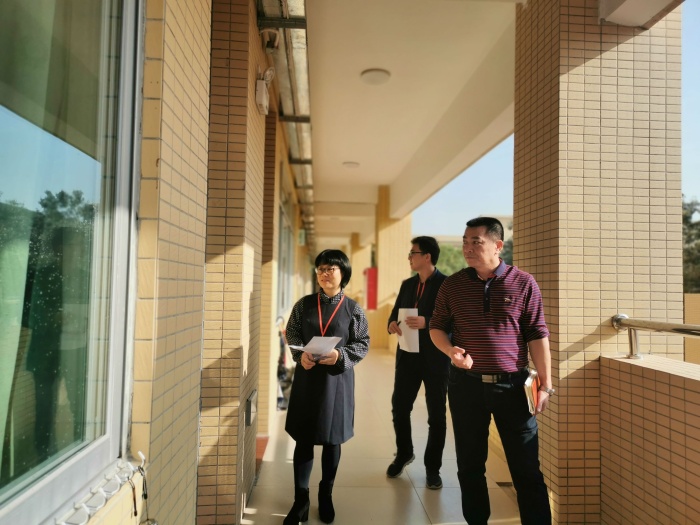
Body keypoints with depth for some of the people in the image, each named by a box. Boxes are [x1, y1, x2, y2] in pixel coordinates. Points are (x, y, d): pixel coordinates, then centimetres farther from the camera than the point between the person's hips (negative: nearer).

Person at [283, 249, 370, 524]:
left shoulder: (353, 309, -3)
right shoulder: (304, 304, 2)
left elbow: (363, 344, -1)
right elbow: (292, 334, 6)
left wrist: (340, 355, -18)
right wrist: (301, 354, -13)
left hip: (337, 378, -1)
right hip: (307, 377, 1)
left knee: (332, 440, 11)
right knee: (303, 439, 6)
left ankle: (326, 496, 32)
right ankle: (301, 500, 21)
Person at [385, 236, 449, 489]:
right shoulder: (407, 285, 11)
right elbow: (395, 313, 13)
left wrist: (427, 323, -27)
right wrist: (392, 324, -10)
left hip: (435, 358, -5)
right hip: (408, 356, 5)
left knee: (436, 415, 6)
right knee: (399, 407, 10)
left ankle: (432, 468, 24)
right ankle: (404, 453, 35)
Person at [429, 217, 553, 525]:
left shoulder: (523, 283, -4)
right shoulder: (453, 285, 1)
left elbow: (537, 336, -2)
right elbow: (437, 327, 9)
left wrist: (545, 384, -3)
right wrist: (451, 350, -11)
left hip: (512, 384, -2)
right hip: (466, 384, 2)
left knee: (526, 467, 6)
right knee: (470, 463, 13)